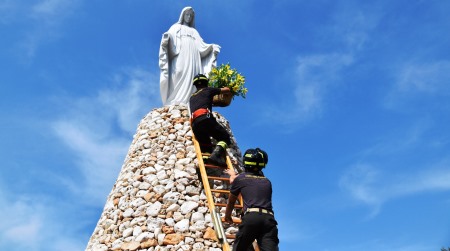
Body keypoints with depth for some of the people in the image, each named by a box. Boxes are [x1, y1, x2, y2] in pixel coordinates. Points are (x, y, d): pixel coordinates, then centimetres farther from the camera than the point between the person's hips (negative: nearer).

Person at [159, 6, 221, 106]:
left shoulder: (194, 31, 32)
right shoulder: (176, 27, 20)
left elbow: (201, 45, 20)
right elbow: (170, 37, 1)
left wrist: (212, 47, 4)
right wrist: (166, 40, -23)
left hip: (192, 61, 4)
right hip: (180, 59, -4)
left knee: (191, 81, -13)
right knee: (179, 82, -19)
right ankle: (175, 105, -29)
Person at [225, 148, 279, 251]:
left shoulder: (240, 179, 17)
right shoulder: (267, 181, 28)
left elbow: (231, 201, 32)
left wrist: (227, 216, 50)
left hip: (251, 217, -3)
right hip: (269, 219, 3)